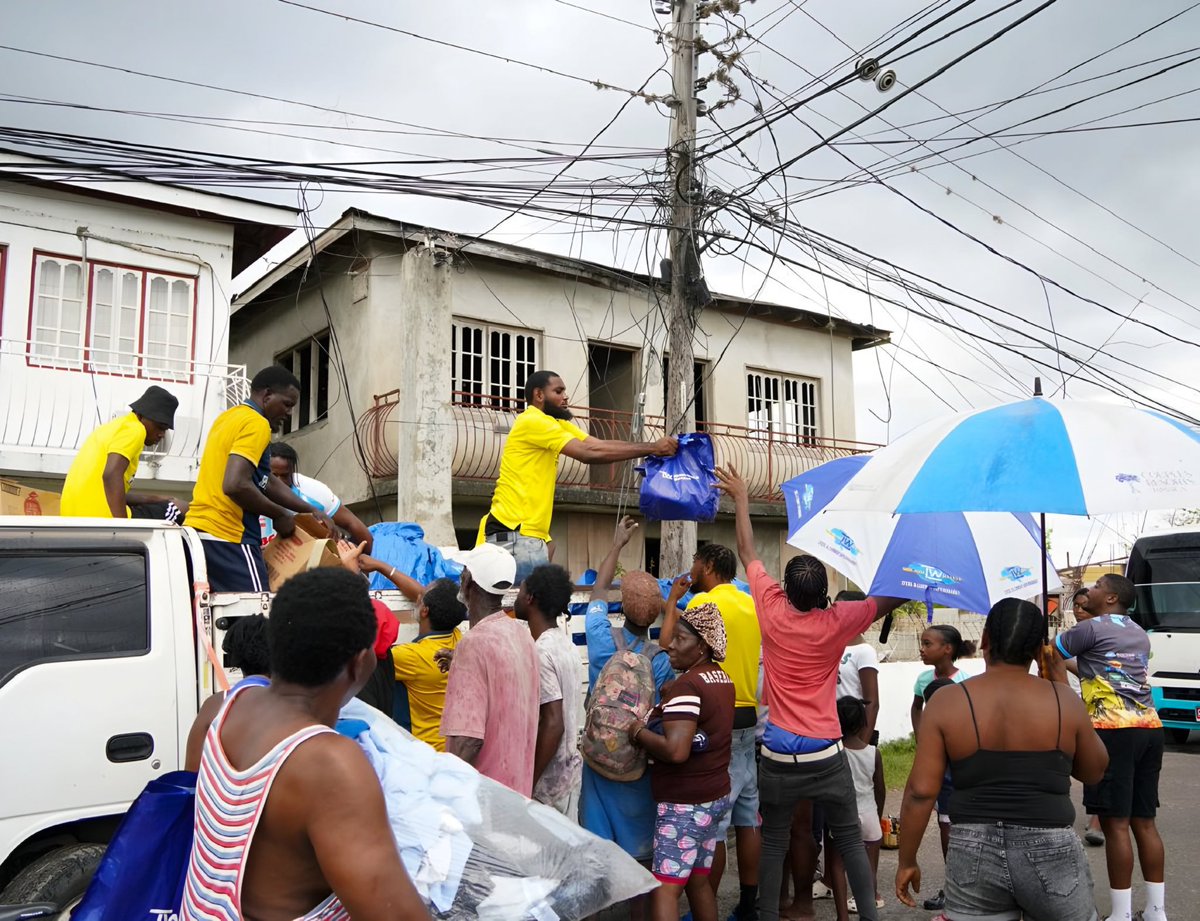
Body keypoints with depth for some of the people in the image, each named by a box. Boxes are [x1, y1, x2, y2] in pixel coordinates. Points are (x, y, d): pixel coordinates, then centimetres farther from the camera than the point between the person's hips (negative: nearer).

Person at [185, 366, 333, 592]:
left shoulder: (229, 417, 20)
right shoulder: (256, 423, -10)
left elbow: (266, 480, 22)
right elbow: (235, 485, -22)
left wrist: (312, 511, 17)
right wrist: (280, 515, -8)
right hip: (227, 536, -9)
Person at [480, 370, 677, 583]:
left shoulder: (556, 425, 19)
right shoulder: (533, 421, -12)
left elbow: (601, 445, 6)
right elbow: (590, 452, -20)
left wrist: (652, 447, -7)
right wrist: (651, 448, -16)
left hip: (530, 533, 10)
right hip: (514, 534, -10)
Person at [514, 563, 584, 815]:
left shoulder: (541, 653, -21)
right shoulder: (565, 644, 7)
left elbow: (552, 723, -25)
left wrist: (527, 784, -19)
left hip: (548, 782, -9)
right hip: (569, 769, 9)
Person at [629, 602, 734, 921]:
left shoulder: (686, 686, -20)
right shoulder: (723, 679, 7)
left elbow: (676, 750, -30)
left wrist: (639, 731, -16)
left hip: (685, 803, -9)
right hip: (716, 795, 9)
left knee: (664, 890, -7)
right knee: (698, 881, 18)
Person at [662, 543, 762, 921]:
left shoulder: (704, 600, -12)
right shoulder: (752, 604, 9)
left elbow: (668, 646, -13)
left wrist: (672, 601, 0)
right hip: (749, 717, 8)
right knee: (748, 818, 12)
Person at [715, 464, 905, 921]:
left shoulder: (773, 611, -8)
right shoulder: (837, 622, -11)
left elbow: (748, 553, 4)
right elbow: (893, 599, 0)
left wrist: (740, 497, 13)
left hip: (778, 757, 1)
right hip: (826, 756, -1)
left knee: (773, 843, 11)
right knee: (850, 839, 14)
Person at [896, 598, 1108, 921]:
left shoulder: (946, 701, -5)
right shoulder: (1063, 700, -3)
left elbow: (921, 791, -7)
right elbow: (1093, 772, 14)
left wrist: (907, 862, 5)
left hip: (973, 854, 0)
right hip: (1049, 853, 0)